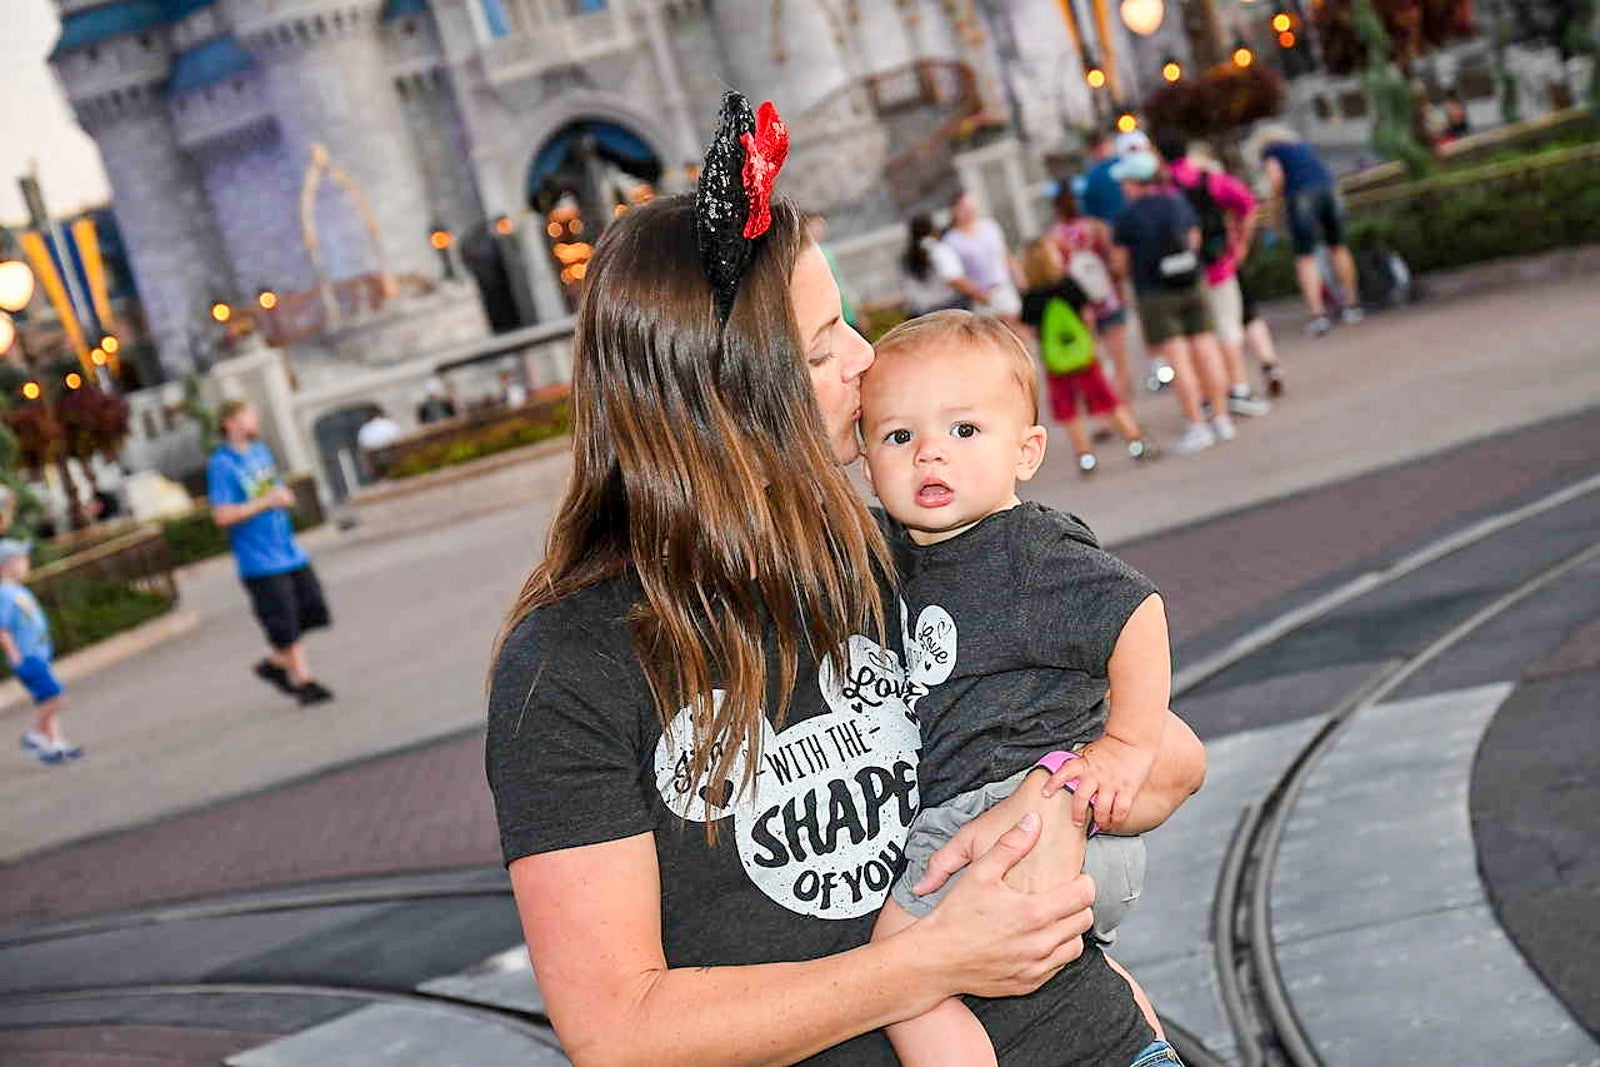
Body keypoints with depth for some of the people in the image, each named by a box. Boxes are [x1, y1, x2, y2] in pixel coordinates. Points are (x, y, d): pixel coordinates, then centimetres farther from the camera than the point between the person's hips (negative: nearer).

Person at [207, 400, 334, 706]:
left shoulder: (261, 451, 12)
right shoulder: (221, 465, -12)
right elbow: (222, 515, -18)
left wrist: (285, 495, 3)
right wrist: (266, 502, -19)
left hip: (289, 551, 8)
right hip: (259, 562, -8)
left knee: (313, 610, 9)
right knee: (285, 624, -3)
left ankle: (276, 663, 24)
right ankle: (303, 679, 10)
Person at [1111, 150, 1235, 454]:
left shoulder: (1127, 217, -9)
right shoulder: (1180, 203, 5)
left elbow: (1122, 264, -5)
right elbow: (1195, 241, 15)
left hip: (1155, 295, -5)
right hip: (1192, 289, 5)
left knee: (1178, 361, -5)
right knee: (1206, 352, 7)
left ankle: (1197, 426, -5)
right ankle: (1221, 419, 12)